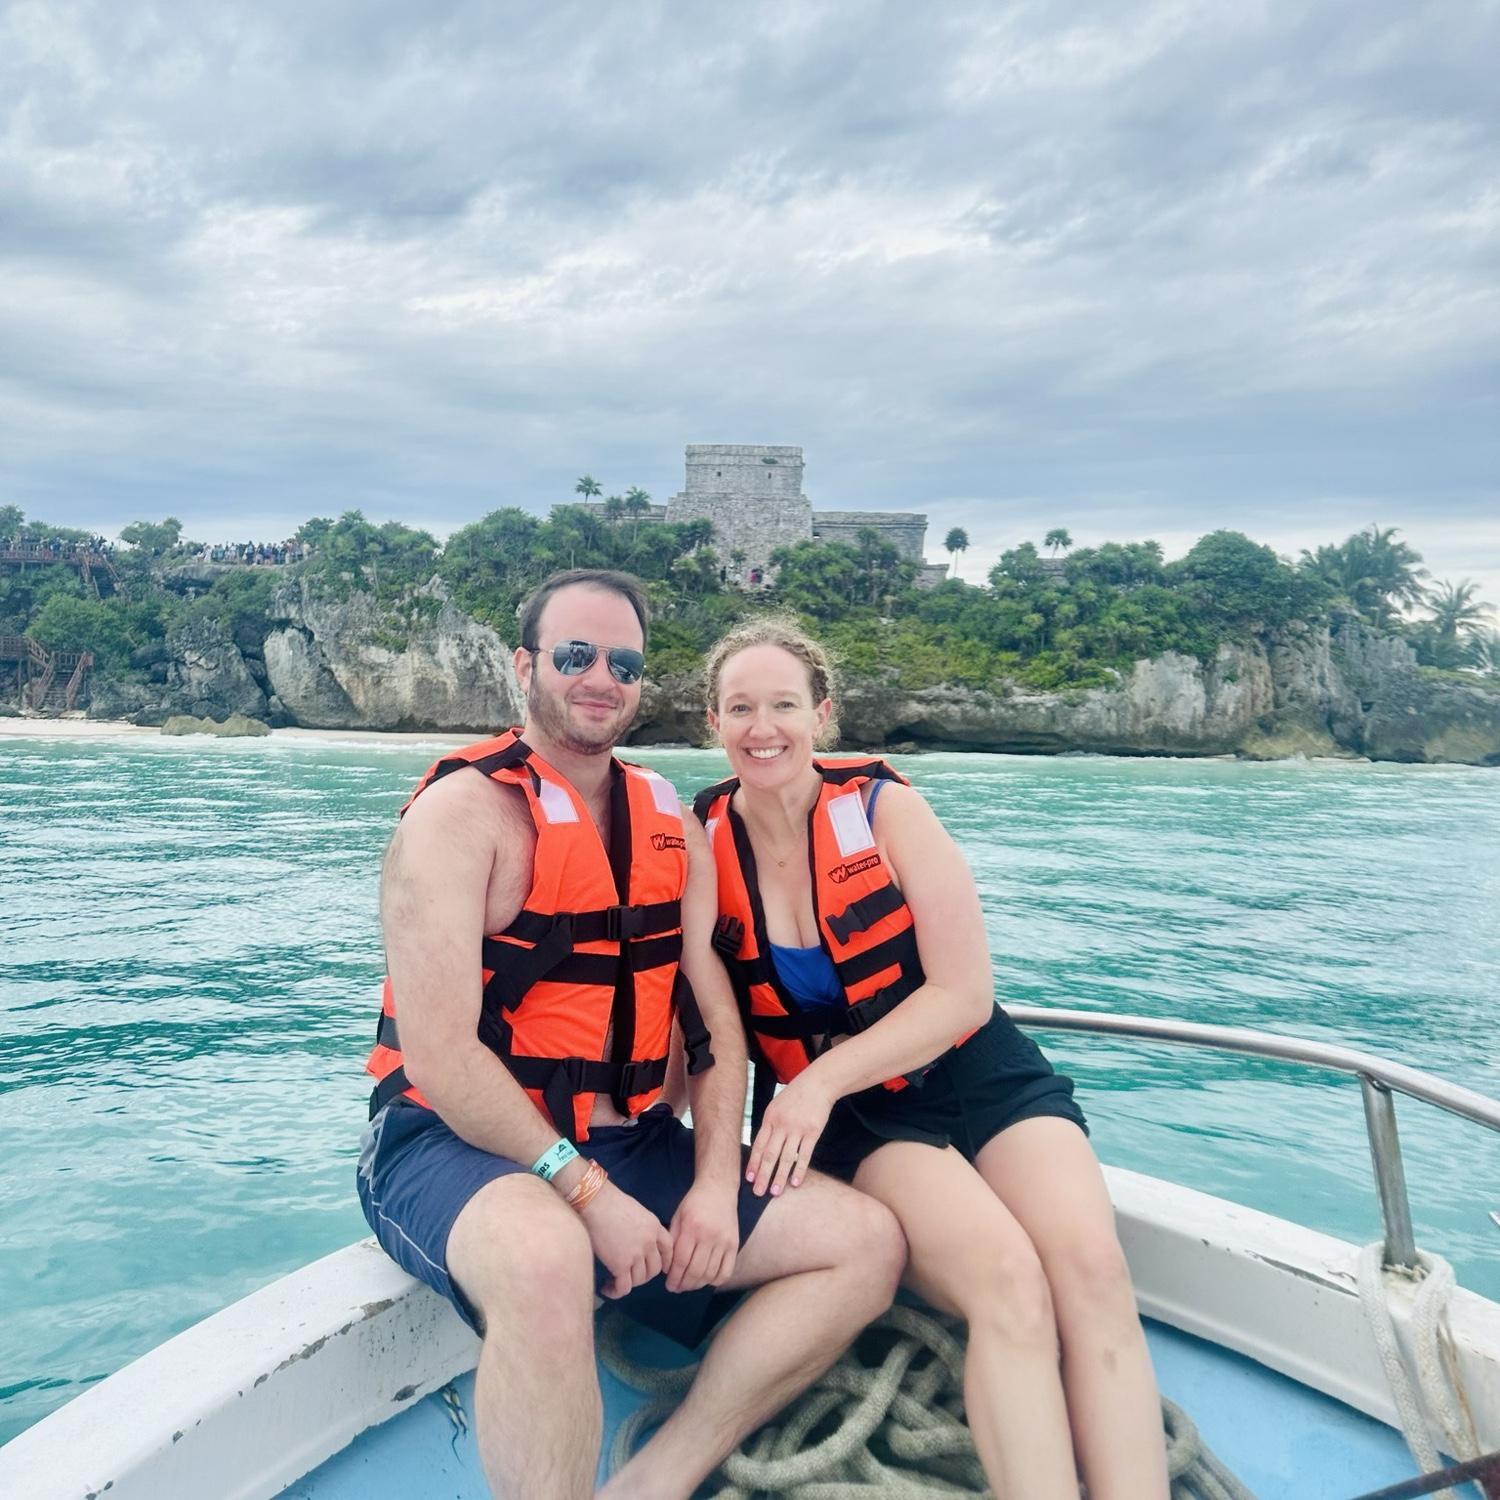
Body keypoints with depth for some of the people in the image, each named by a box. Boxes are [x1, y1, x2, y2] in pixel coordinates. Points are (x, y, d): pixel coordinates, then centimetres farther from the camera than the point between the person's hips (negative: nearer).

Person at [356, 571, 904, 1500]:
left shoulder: (671, 826, 9)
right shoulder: (464, 808, -10)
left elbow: (715, 1022, 5)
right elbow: (439, 1056, -18)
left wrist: (716, 1184, -8)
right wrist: (585, 1191, -21)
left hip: (630, 1147, 7)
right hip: (460, 1147, -6)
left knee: (868, 1242, -2)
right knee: (545, 1256, -40)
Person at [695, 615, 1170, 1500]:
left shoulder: (882, 807, -8)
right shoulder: (704, 844, -4)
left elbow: (965, 993, -11)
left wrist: (826, 1076, -19)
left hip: (980, 1075, 1)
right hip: (849, 1120, 0)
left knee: (1092, 1267, -25)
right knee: (1007, 1278, -27)